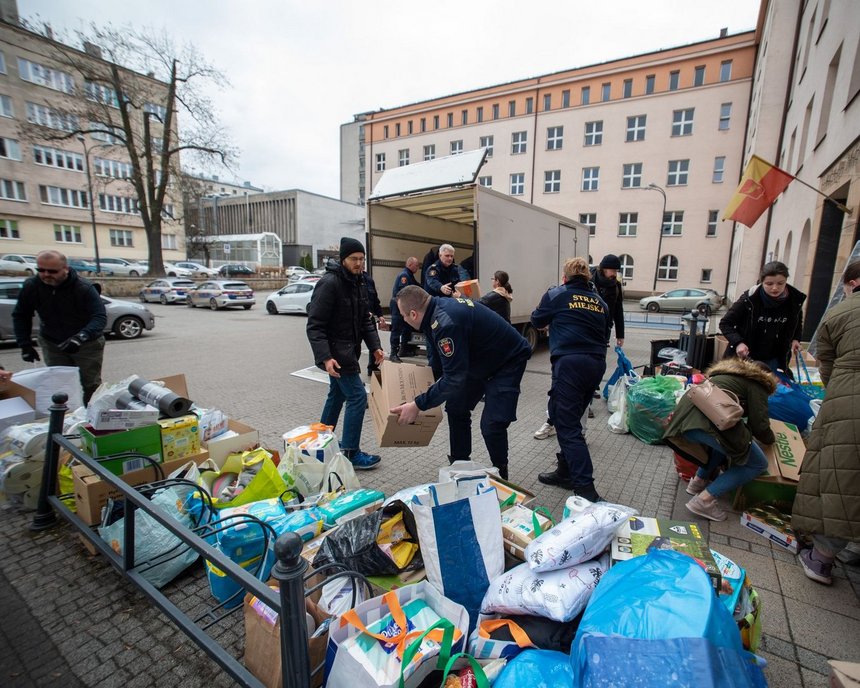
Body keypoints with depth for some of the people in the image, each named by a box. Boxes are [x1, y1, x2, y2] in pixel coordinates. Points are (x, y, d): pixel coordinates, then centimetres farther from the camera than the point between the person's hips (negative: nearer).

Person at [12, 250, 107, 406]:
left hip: (87, 344, -3)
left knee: (91, 385, 3)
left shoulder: (84, 288, -21)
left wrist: (81, 337, -44)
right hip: (52, 344, 3)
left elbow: (100, 317, -27)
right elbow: (20, 316, 5)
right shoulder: (31, 286, -8)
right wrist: (25, 344, -3)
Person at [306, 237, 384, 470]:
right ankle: (350, 453, 3)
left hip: (349, 350, 9)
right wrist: (325, 357, -30)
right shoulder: (329, 283, -19)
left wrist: (374, 346, 0)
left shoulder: (359, 283, 8)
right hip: (336, 352, -9)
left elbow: (365, 319, 12)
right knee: (357, 397, -9)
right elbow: (314, 325, -21)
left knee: (337, 394, 19)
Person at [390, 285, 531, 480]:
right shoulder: (439, 305, -6)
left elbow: (454, 379, -33)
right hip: (481, 359, 10)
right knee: (456, 409, 9)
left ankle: (500, 477, 12)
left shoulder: (445, 322, -35)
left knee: (492, 424, -14)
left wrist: (417, 405, -28)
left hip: (509, 360, -10)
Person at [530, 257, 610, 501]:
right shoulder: (599, 301, 16)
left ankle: (586, 489, -10)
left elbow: (537, 320, 17)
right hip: (596, 364, 6)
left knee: (568, 427, -5)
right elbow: (606, 331, 24)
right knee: (571, 419, 19)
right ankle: (566, 472, 28)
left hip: (570, 363, -6)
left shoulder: (556, 294, 3)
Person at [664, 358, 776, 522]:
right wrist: (771, 439, 30)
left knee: (726, 439, 34)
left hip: (684, 415, 8)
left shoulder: (729, 373, 37)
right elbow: (759, 425, 9)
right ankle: (705, 500, 0)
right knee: (758, 464, 10)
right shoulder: (756, 384, 16)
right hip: (709, 420, -8)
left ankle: (698, 480, 28)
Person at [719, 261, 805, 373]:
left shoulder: (795, 300, -5)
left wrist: (795, 339, 0)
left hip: (773, 360, 3)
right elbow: (725, 323, -11)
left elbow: (797, 323, 17)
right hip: (745, 358, -3)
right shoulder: (749, 299, -17)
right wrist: (738, 342, -25)